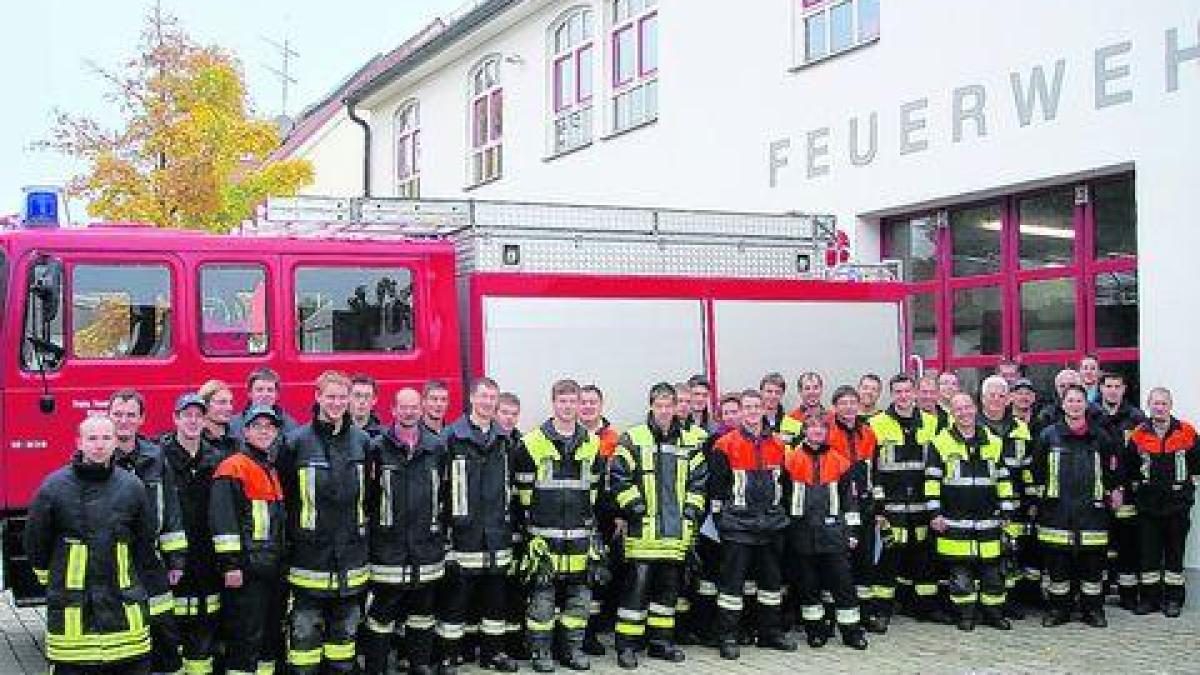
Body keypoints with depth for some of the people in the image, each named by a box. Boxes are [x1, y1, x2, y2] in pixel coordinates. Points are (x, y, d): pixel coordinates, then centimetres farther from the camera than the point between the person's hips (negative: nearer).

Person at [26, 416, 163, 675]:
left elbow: (147, 541, 11)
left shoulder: (132, 486, 2)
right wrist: (48, 576, 13)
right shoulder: (54, 486, -4)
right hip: (71, 603, -2)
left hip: (123, 602, 2)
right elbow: (36, 539, 7)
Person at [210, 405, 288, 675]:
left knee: (271, 636, 14)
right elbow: (223, 519, -18)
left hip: (272, 569, 9)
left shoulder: (271, 470, 18)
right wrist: (230, 564, -22)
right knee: (246, 637, -8)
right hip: (247, 570, -9)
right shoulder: (234, 467, -9)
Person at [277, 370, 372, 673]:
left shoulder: (361, 440, 6)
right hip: (310, 554, -4)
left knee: (345, 627, 14)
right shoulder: (297, 441, -7)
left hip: (351, 554, 4)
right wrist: (290, 533, -3)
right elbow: (281, 492, -3)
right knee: (305, 630, 1)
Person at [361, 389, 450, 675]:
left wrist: (442, 531, 12)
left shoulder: (436, 448, 7)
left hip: (427, 545, 3)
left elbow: (445, 494, 14)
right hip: (388, 547, -3)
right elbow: (365, 495, -1)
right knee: (381, 613, 1)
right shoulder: (378, 448, -3)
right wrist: (368, 528, -2)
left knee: (423, 610, 13)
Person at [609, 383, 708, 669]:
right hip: (644, 528, -5)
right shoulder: (633, 439, -3)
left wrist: (692, 510, 7)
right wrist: (635, 506, -9)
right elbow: (618, 478, -5)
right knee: (638, 583, -7)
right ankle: (627, 645, 0)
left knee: (669, 586, 11)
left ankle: (661, 640, 22)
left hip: (677, 529, 5)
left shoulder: (690, 441, 10)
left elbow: (699, 479, 15)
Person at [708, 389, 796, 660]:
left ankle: (771, 632, 23)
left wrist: (779, 512, 16)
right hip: (738, 524, -5)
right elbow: (715, 485, -4)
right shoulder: (726, 445, -6)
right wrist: (719, 517, -5)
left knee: (772, 577, 12)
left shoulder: (778, 445, 9)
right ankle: (728, 637, 1)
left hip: (771, 524, 5)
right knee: (733, 580, -5)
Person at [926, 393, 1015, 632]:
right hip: (955, 521, -3)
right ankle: (965, 614, 11)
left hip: (988, 520, 3)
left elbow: (1004, 479, 15)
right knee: (960, 570, 1)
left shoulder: (994, 442, 10)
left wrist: (1006, 511, 10)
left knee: (991, 569, 7)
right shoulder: (941, 442, 0)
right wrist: (935, 513, -6)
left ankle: (994, 612, 18)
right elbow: (932, 480, -1)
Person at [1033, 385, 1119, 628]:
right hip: (1057, 508, -1)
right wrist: (1040, 494, 8)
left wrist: (1113, 491, 11)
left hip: (1091, 508, 1)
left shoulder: (1100, 436, 8)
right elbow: (1038, 469, 11)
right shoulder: (1049, 435, 5)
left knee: (1093, 562, 4)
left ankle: (1093, 608, 15)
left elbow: (1111, 469, 15)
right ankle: (1058, 608, 13)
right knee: (1057, 562, 3)